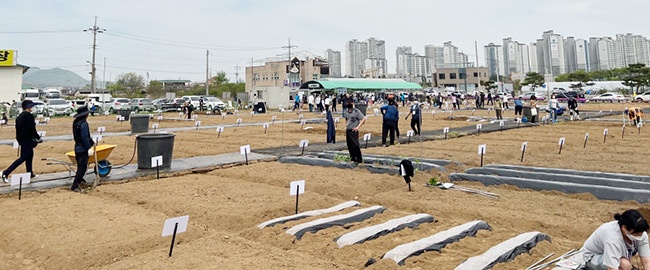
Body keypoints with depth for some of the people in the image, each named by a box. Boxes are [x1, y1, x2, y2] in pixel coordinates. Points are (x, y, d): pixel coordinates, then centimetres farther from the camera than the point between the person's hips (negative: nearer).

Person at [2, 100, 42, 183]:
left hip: (22, 139, 9)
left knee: (30, 155, 18)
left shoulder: (19, 116, 12)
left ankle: (30, 173, 25)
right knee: (23, 158, -5)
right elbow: (32, 129, -19)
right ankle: (6, 173, -8)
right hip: (27, 140, -9)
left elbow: (18, 129, 16)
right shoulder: (29, 116, -15)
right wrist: (38, 138, -9)